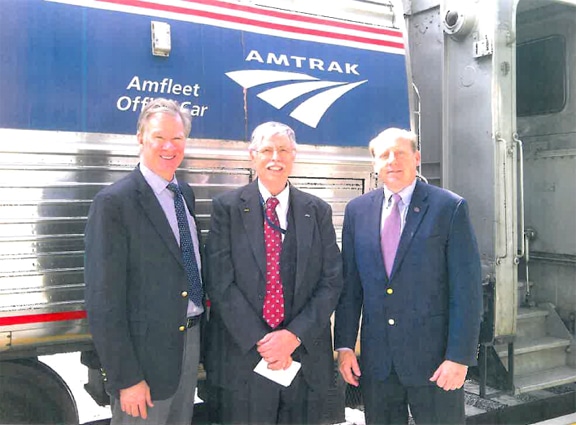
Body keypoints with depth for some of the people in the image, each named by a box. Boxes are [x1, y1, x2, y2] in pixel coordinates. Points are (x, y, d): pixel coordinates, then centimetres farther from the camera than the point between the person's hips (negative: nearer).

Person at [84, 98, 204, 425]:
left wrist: (199, 333, 9)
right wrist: (126, 378, -16)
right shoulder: (114, 203, -16)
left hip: (191, 341, 7)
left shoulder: (186, 194, 7)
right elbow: (103, 301, -17)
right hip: (146, 351, -7)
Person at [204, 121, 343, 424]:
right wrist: (261, 341, -13)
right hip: (242, 357, -2)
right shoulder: (227, 207, -1)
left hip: (306, 356, 2)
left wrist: (295, 335, -11)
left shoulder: (318, 211, 6)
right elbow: (220, 282, -7)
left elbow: (331, 281, 1)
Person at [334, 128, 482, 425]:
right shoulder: (357, 210, 6)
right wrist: (344, 345, 3)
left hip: (433, 357, -3)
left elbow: (467, 289, -8)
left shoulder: (450, 207, -5)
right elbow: (349, 285, 7)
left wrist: (460, 357, -11)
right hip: (376, 360, 3)